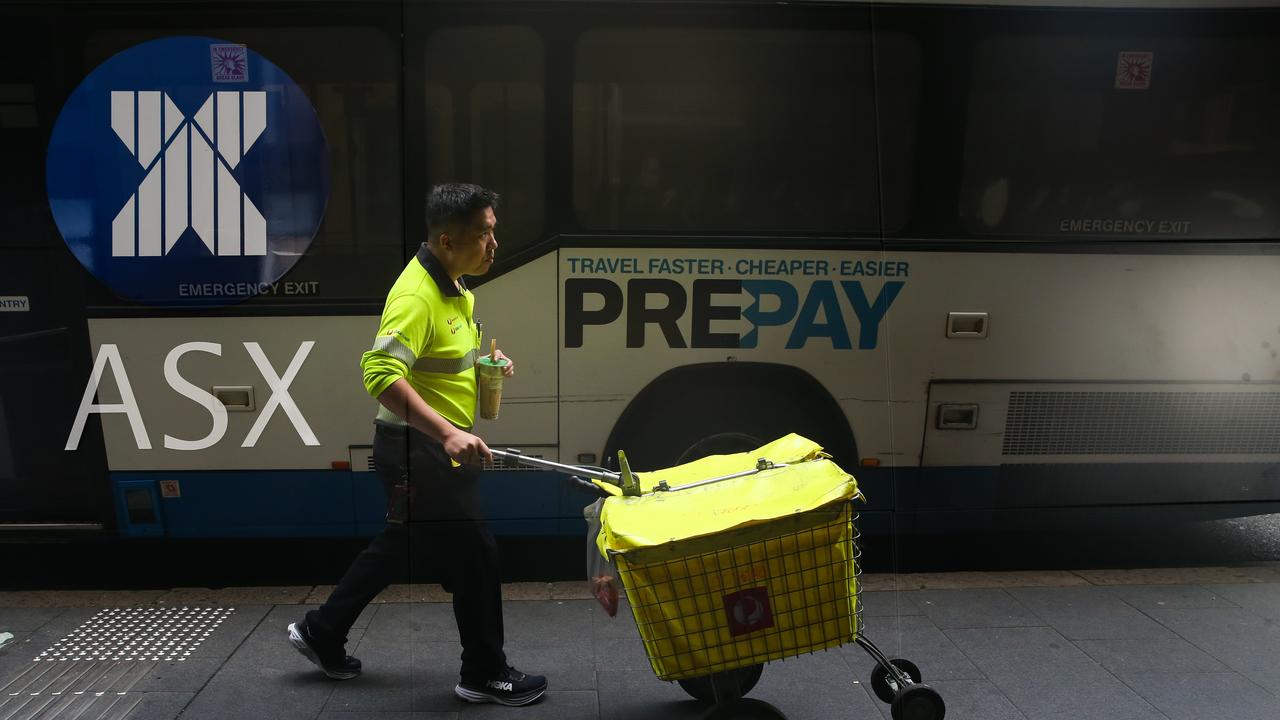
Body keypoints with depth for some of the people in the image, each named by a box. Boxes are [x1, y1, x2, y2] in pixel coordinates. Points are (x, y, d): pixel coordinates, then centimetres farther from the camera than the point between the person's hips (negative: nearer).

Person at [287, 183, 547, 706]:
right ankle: (485, 674, 18)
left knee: (397, 547, 22)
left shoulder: (455, 288, 8)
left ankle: (321, 633, 39)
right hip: (417, 452, -10)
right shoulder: (416, 295, -23)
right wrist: (447, 433, -40)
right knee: (474, 557, 0)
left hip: (437, 449, 10)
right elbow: (381, 373, -35)